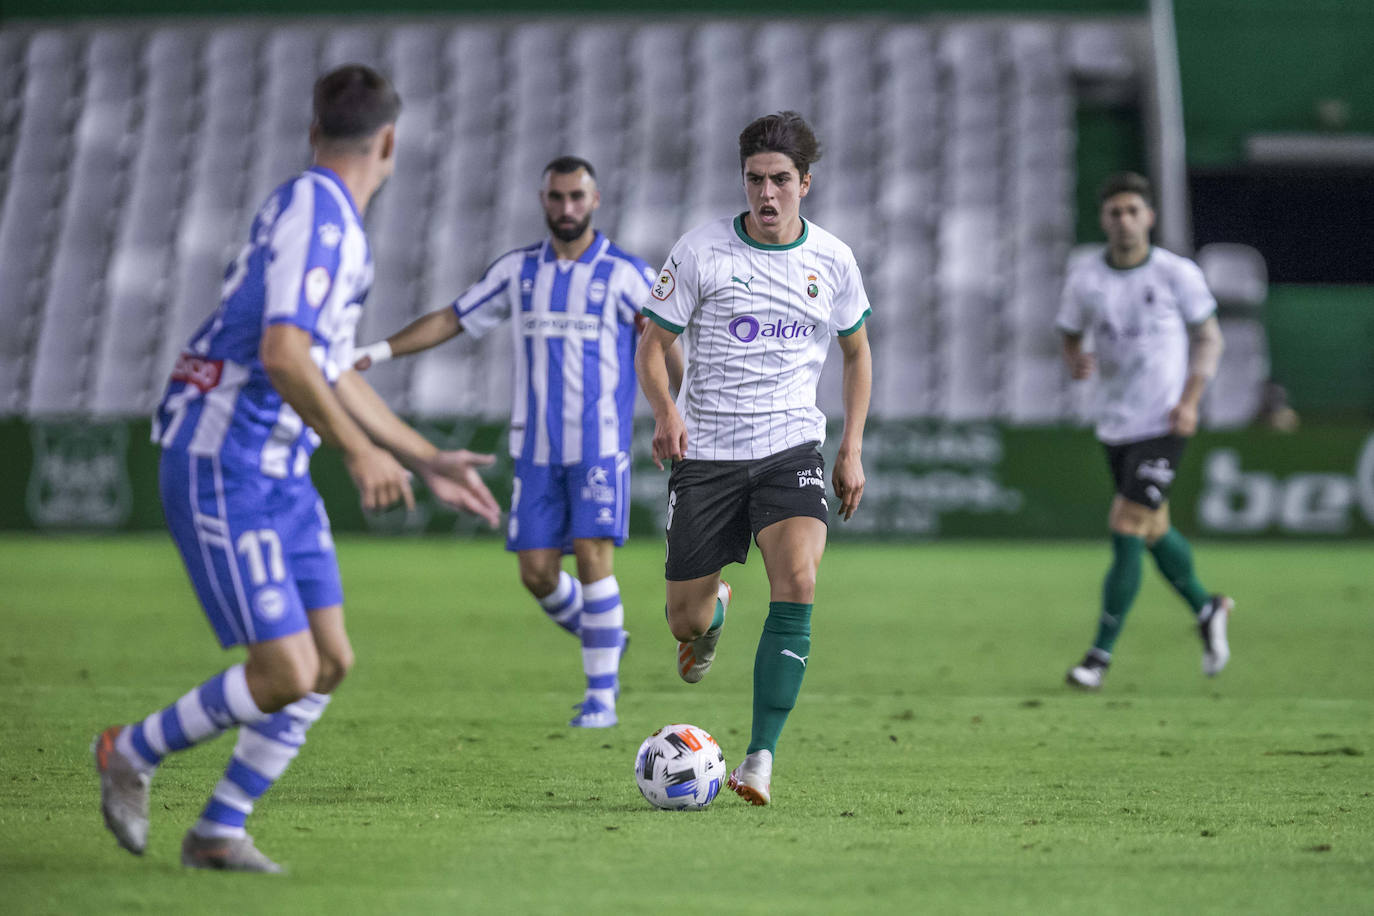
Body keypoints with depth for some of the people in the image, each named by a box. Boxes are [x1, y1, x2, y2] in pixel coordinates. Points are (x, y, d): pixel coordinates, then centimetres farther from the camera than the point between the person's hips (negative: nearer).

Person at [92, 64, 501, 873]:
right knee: (286, 675, -12)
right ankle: (133, 755, 11)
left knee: (331, 662, 4)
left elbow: (335, 377, 23)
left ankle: (219, 833, 13)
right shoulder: (317, 214, -17)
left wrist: (429, 461, 22)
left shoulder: (328, 218, 15)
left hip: (278, 474, 10)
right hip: (219, 471, -10)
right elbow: (282, 356, -28)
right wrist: (362, 452, -22)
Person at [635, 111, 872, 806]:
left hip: (790, 446, 0)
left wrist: (853, 449, 10)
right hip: (706, 452, 0)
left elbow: (856, 352, 18)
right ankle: (712, 611, 44)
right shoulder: (700, 251, -4)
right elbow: (653, 344, 1)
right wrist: (665, 411, -19)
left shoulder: (832, 260, 4)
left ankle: (761, 759, -21)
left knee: (797, 584, -24)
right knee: (685, 620, 2)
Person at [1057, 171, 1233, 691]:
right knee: (1153, 532, 14)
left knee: (1126, 531, -13)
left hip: (1164, 426, -4)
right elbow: (1070, 340, 10)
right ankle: (1207, 611, 40)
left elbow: (1209, 338, 1)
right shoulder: (1084, 279, 0)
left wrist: (1190, 399, -12)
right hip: (1115, 427, 4)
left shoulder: (1177, 274, -7)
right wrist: (1076, 361, -15)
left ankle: (1101, 653, -6)